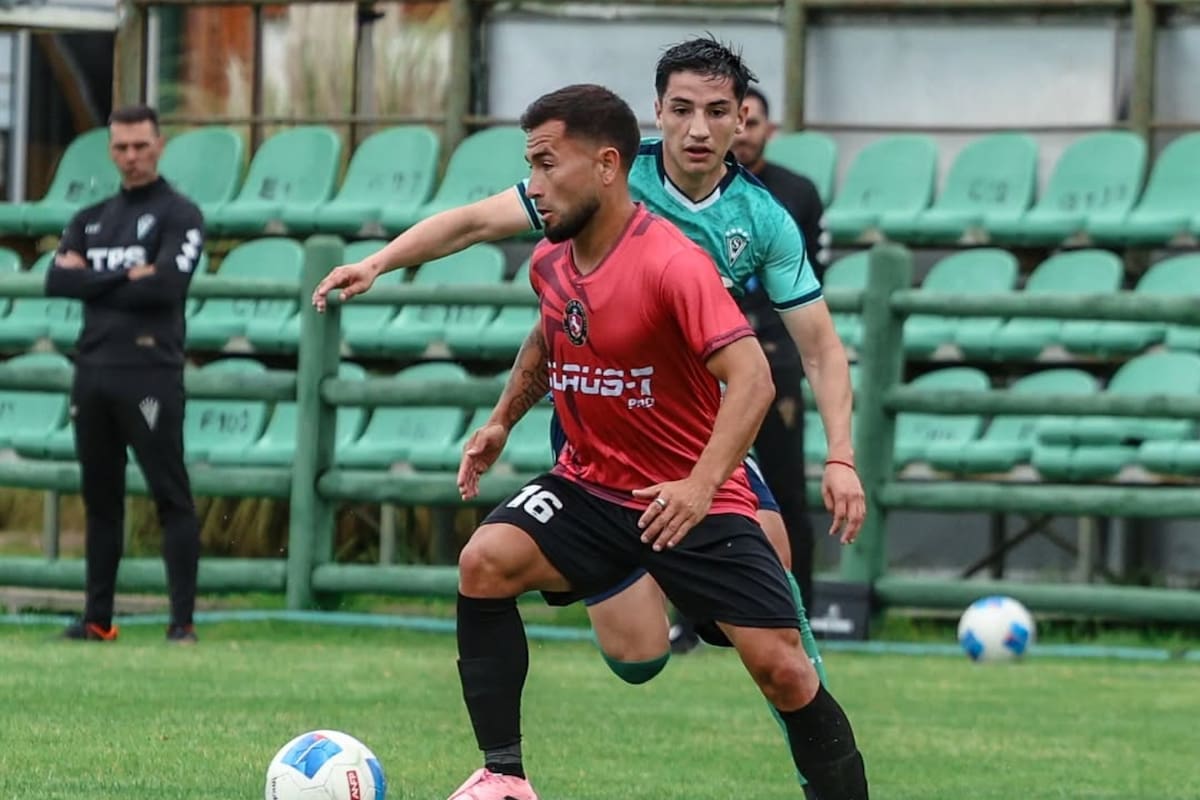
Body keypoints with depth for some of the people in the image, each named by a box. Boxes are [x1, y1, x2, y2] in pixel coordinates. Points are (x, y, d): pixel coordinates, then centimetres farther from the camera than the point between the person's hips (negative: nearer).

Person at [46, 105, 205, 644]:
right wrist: (126, 277, -8)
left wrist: (93, 283, -5)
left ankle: (183, 620, -9)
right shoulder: (91, 219, 17)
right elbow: (57, 281, 2)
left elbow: (166, 287, -16)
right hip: (92, 371, 6)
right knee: (101, 499, 9)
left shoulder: (179, 215, 0)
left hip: (150, 372, -6)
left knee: (171, 496, -8)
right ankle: (97, 619, 14)